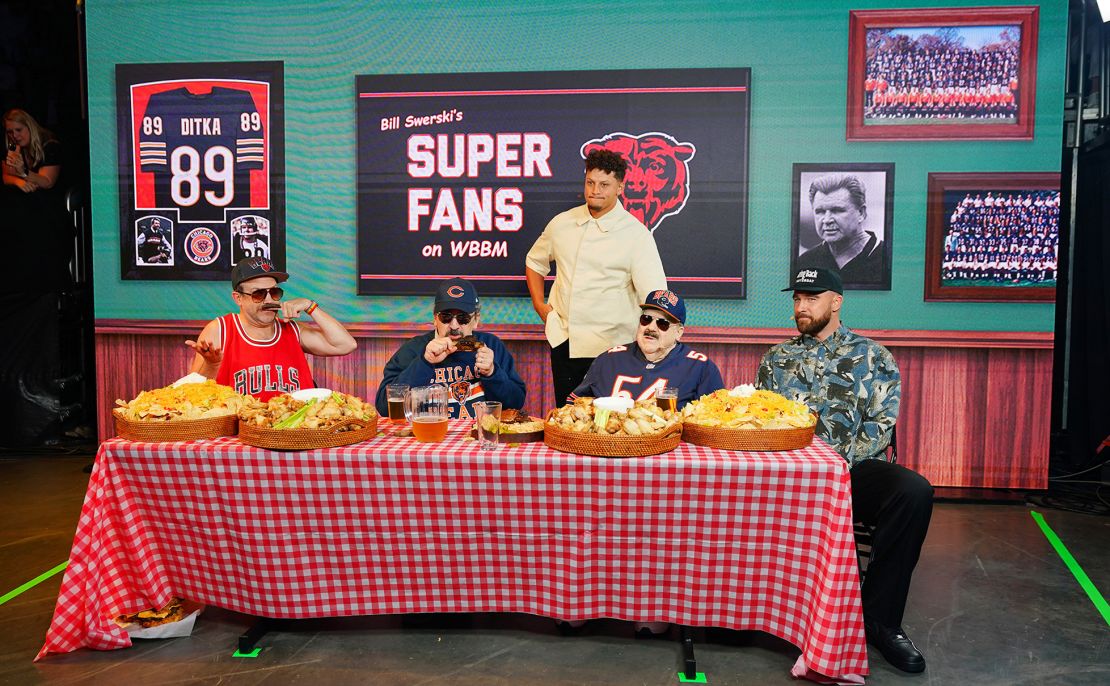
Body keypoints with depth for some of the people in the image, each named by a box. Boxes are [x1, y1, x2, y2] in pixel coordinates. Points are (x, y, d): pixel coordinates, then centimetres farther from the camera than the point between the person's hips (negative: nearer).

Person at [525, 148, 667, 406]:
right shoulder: (562, 223, 7)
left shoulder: (636, 234, -7)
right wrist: (539, 303, 11)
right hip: (563, 341, 4)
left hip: (609, 346, -4)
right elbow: (535, 262, 25)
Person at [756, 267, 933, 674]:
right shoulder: (777, 359, 21)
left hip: (852, 469, -1)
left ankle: (879, 620, -18)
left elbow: (882, 423, 0)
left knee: (914, 491, -33)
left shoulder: (872, 357, 12)